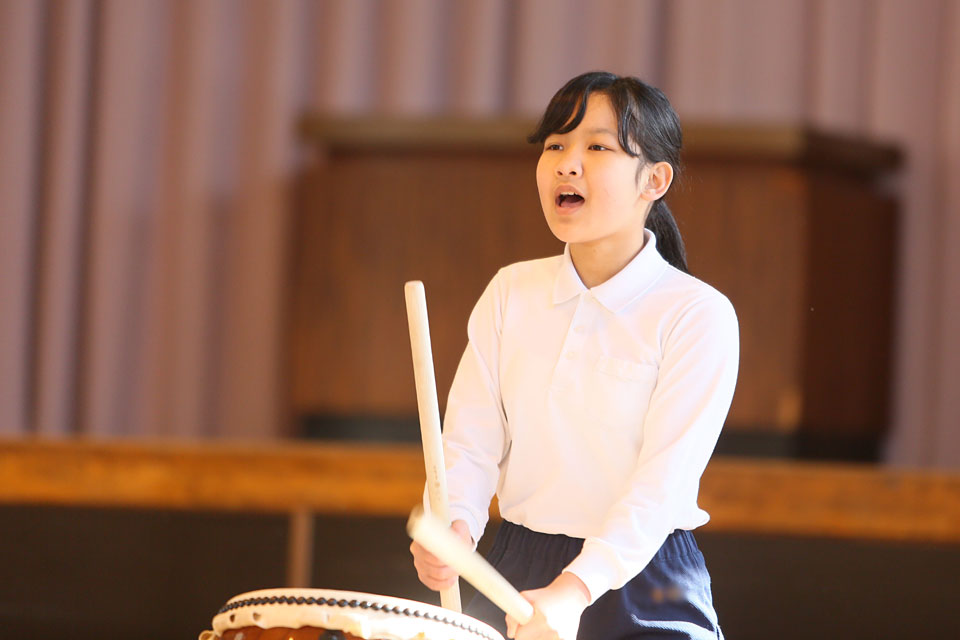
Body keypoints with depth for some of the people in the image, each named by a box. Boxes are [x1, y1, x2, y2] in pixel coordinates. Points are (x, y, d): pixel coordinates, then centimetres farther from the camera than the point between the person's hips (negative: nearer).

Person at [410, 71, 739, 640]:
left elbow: (664, 482, -18)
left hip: (640, 585, -4)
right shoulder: (511, 293, 6)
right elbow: (471, 441, 1)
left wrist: (574, 589, -31)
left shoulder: (698, 315, -9)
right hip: (517, 569, 4)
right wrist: (455, 528, -20)